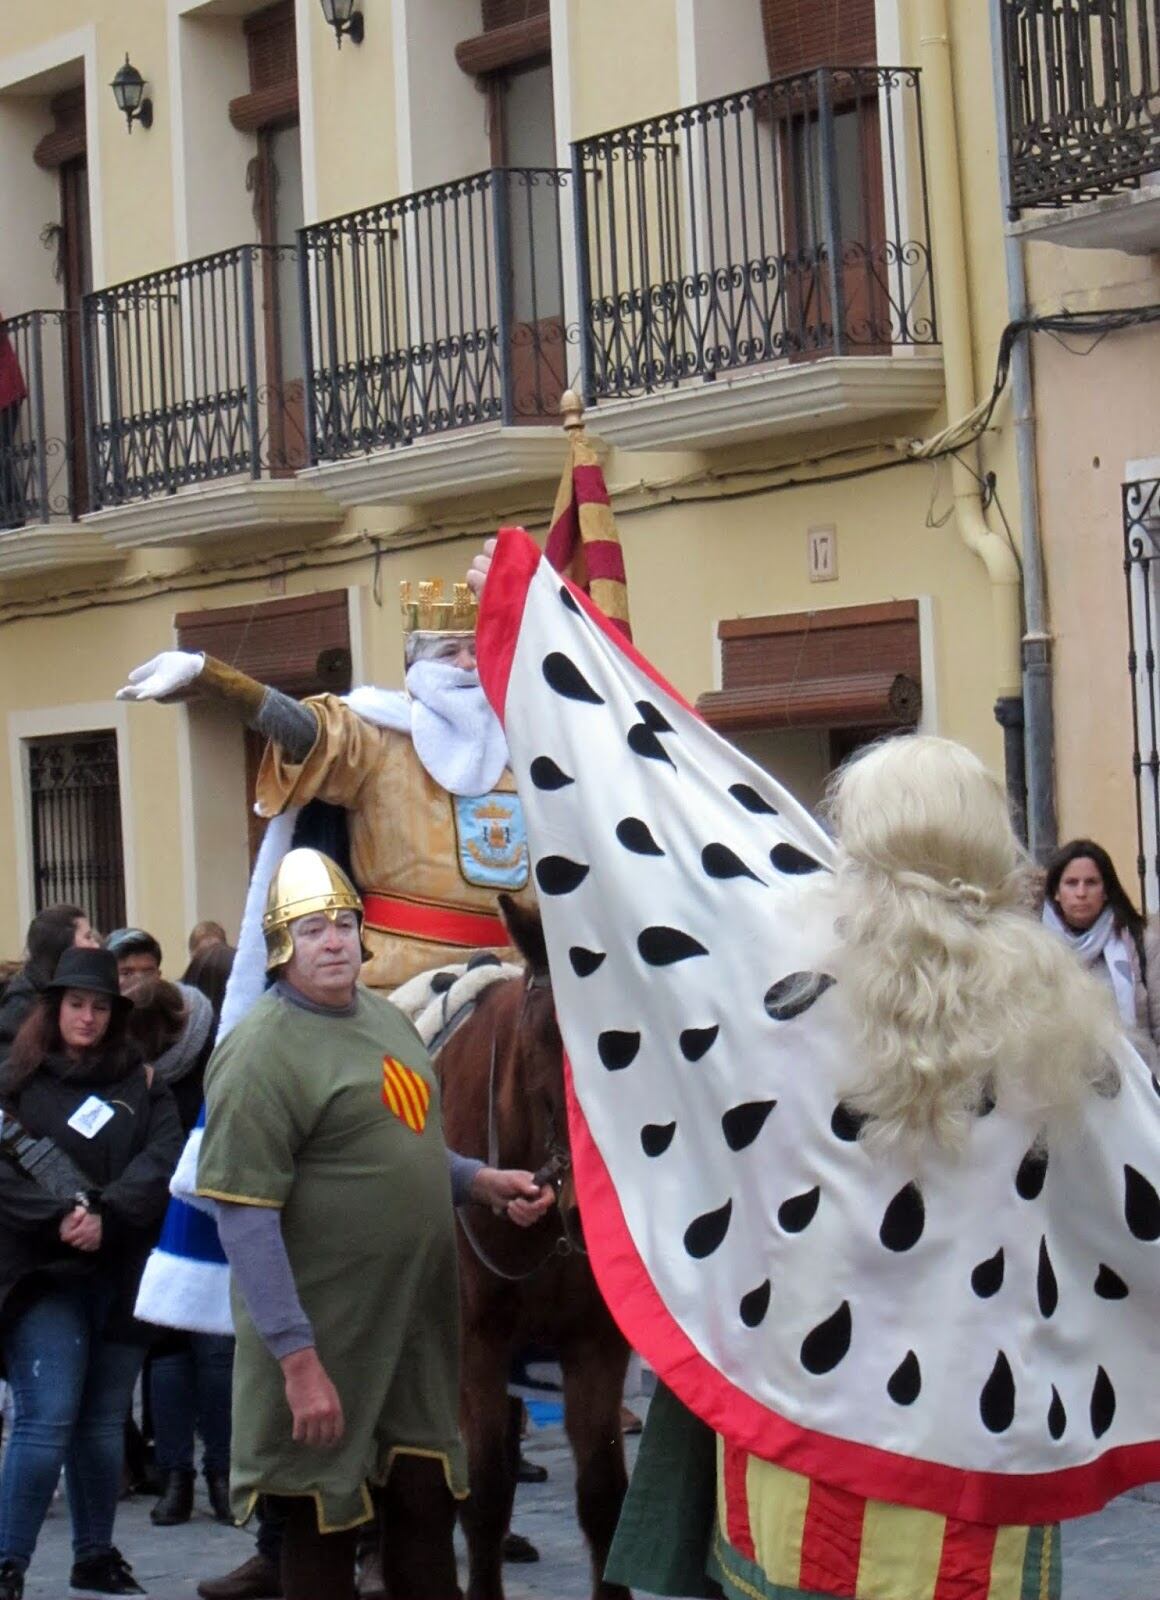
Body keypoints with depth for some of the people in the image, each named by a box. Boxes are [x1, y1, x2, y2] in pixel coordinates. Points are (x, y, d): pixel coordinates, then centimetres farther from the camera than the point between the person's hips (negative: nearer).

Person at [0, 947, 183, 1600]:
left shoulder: (142, 1086, 11)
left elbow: (162, 1162, -3)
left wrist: (106, 1216, -18)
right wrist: (59, 1219, -20)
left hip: (122, 1273, 3)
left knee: (104, 1422, 9)